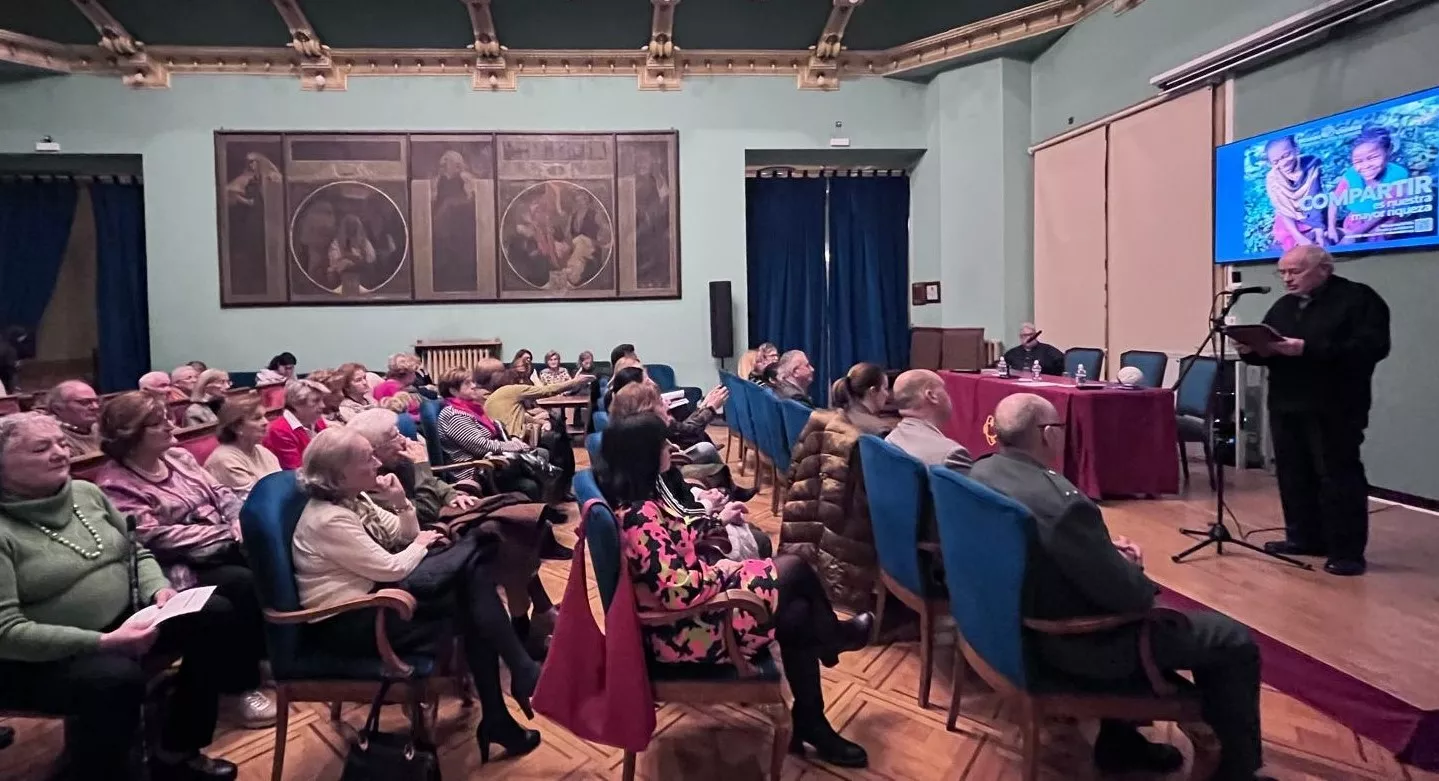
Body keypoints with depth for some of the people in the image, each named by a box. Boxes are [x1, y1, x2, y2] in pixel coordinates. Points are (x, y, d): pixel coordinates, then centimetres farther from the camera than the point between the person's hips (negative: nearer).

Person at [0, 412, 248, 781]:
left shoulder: (86, 493, 5)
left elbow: (137, 553, 14)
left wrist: (158, 589, -7)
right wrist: (103, 642, -28)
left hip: (123, 622, 8)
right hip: (39, 659, -7)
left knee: (214, 613, -8)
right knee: (117, 677, -37)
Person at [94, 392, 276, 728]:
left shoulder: (178, 456, 13)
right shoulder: (115, 484, -9)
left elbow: (221, 494, 13)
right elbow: (156, 536, -18)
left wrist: (243, 523, -9)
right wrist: (227, 533, -20)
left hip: (222, 546, 7)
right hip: (181, 567, -7)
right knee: (243, 583, -30)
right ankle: (245, 686, -15)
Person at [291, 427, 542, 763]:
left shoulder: (355, 499, 8)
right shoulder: (328, 520, -21)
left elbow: (404, 537, 12)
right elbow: (391, 569, -19)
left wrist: (401, 503, -6)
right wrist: (421, 543, -1)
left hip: (371, 595, 9)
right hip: (347, 623, -9)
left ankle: (496, 719, -5)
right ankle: (523, 674, -10)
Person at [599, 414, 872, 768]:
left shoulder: (631, 501, 1)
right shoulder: (640, 515, -29)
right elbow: (677, 590, -32)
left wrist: (716, 520, 17)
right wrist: (719, 571, -15)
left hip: (681, 615, 10)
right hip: (685, 630, -10)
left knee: (798, 615, 10)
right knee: (794, 569, -3)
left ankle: (811, 725, 25)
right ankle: (834, 636, 29)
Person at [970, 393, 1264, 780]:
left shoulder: (982, 471, -6)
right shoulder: (1061, 503, -33)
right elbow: (1128, 593, -23)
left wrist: (1104, 547, 4)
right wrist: (1132, 568, -1)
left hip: (1020, 623, 8)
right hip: (1078, 644, -8)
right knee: (1235, 641, 6)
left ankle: (1119, 741, 38)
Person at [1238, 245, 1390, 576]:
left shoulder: (1359, 299, -5)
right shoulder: (1283, 306, 17)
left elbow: (1371, 347, -18)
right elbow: (1265, 347, 19)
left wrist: (1309, 349, -26)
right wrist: (1251, 348, -6)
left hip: (1333, 408, -7)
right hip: (1286, 406, 7)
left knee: (1339, 476, -5)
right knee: (1293, 474, 10)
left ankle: (1347, 552, 1)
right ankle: (1305, 538, 22)